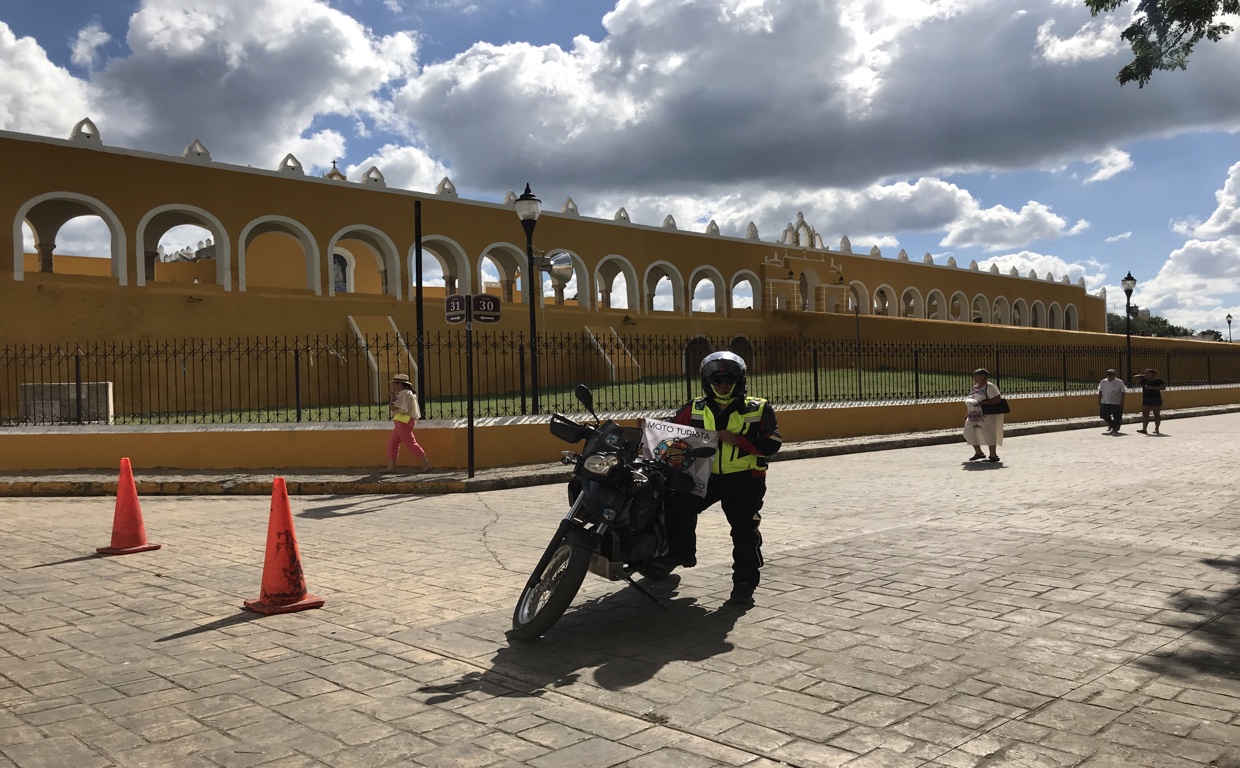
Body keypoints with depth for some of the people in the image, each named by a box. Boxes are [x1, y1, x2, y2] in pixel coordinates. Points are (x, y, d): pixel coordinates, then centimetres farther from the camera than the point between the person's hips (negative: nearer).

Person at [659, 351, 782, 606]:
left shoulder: (759, 410, -1)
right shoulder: (694, 410, 8)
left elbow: (772, 443, -8)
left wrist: (738, 440, -19)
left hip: (744, 479, -2)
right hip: (705, 475, 3)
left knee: (745, 531, -5)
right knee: (677, 505, -12)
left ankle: (745, 582, 6)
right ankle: (682, 553, 11)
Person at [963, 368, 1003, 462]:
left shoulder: (989, 387, -11)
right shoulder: (974, 388, 14)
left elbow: (997, 400, -19)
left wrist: (981, 403, -25)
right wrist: (967, 413, 12)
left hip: (987, 416, -8)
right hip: (974, 416, 9)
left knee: (988, 434, -5)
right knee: (970, 433, 8)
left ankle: (993, 456, 5)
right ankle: (978, 453, 23)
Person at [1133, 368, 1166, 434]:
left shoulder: (1158, 381, -4)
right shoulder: (1144, 380, 10)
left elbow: (1163, 387, -15)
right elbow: (1136, 377, 13)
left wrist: (1151, 387, -20)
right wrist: (1143, 376, 1)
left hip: (1156, 399, -5)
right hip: (1146, 400, 5)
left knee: (1156, 414, 3)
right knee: (1145, 415, -2)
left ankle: (1156, 429, 8)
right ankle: (1144, 429, -5)